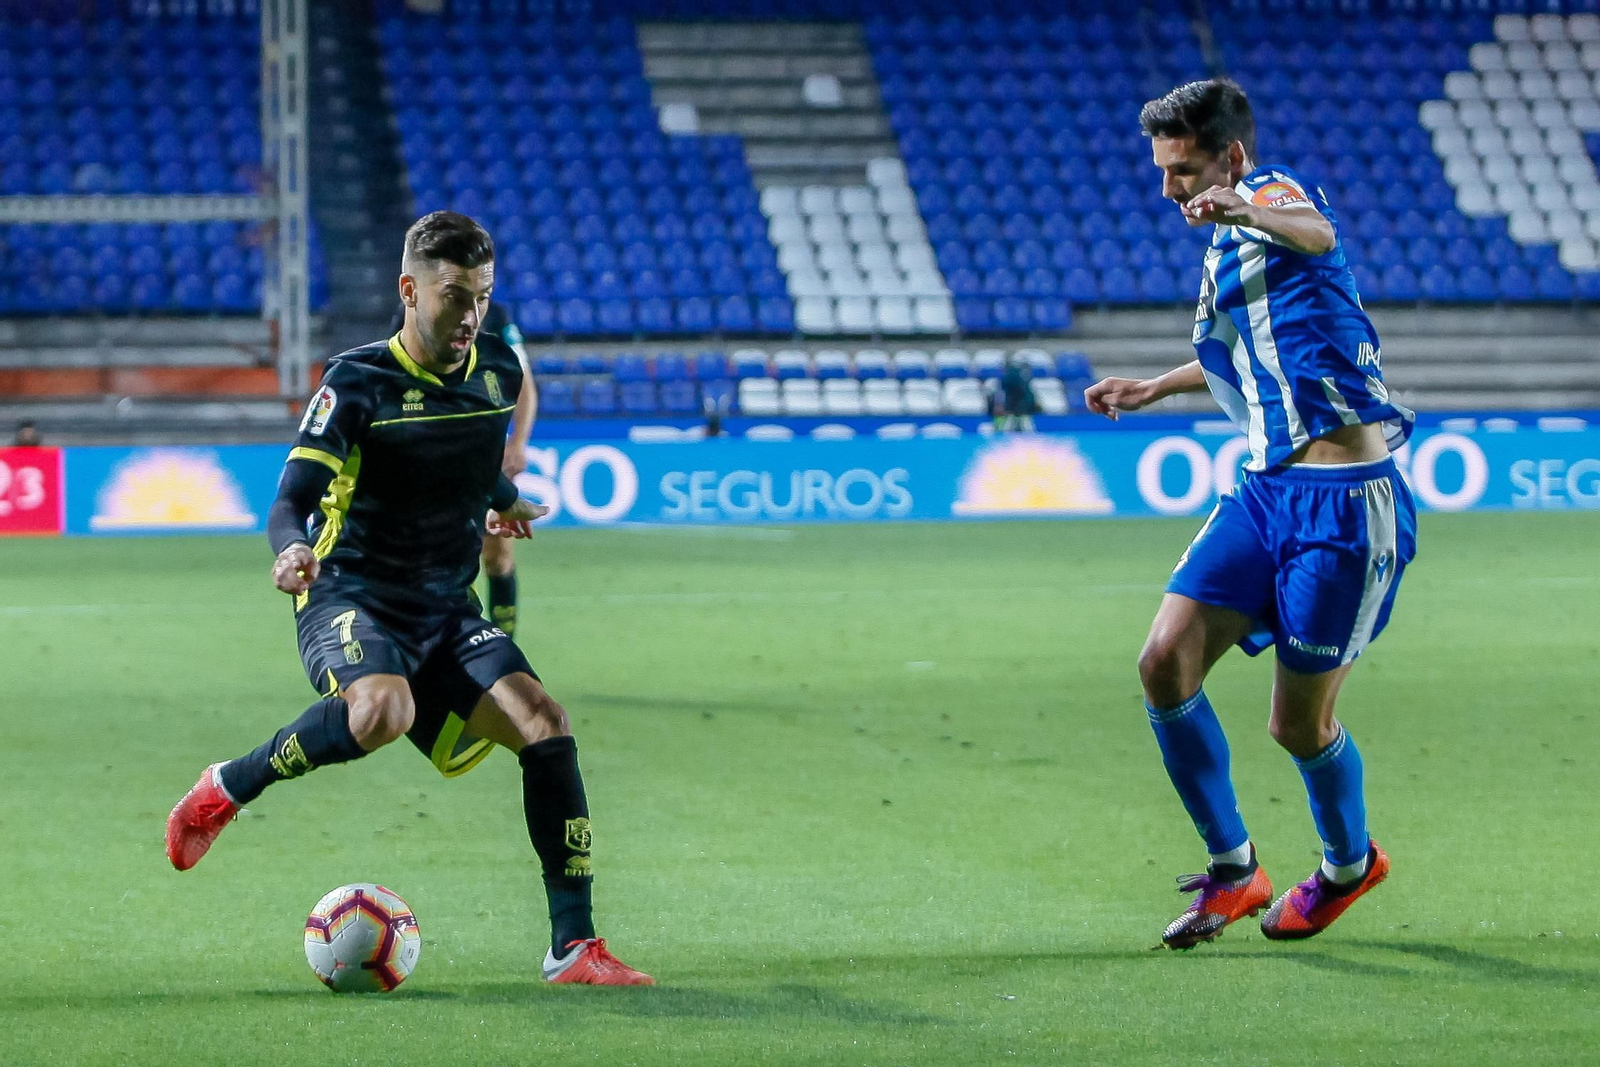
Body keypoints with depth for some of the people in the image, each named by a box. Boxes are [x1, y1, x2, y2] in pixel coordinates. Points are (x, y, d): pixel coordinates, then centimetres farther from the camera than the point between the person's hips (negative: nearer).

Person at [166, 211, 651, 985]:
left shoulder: (498, 372, 6)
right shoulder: (358, 383, -10)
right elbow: (291, 500, -17)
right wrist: (291, 551, -38)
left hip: (444, 612, 5)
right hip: (351, 599, -5)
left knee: (543, 723, -16)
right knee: (383, 710, -38)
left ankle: (574, 946, -10)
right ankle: (225, 790, -12)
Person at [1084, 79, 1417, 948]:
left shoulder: (1275, 192, -7)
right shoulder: (1229, 245, 19)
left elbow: (1318, 233, -36)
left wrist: (1252, 213, -57)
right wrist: (1156, 388, 41)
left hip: (1346, 500, -8)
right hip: (1266, 487, 8)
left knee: (1299, 722, -1)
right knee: (1165, 663, -9)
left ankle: (1349, 863, 30)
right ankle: (1231, 870, 6)